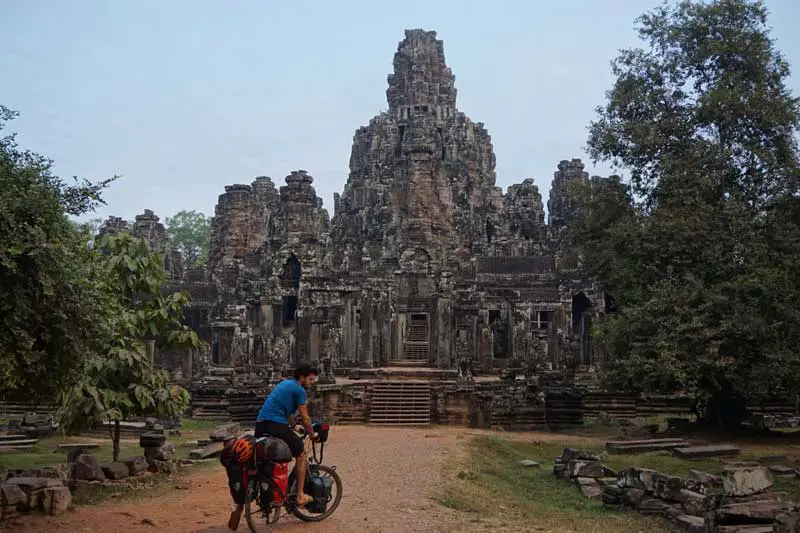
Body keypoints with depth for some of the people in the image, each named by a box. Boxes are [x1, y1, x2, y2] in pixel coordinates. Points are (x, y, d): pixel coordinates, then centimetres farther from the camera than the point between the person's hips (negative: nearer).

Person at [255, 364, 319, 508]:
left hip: (260, 426, 8)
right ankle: (300, 496, 7)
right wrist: (312, 434, 14)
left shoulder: (285, 383, 24)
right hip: (276, 425, -8)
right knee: (301, 455, 6)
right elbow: (305, 418, -1)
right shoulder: (299, 390, -3)